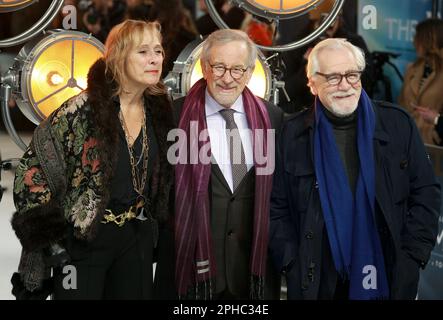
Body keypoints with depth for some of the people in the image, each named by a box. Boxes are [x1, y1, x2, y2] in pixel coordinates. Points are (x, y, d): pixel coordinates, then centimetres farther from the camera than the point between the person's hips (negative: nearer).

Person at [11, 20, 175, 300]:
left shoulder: (160, 112, 2)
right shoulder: (83, 110, -15)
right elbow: (32, 171, -12)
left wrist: (161, 235, 11)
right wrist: (49, 233, -14)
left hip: (137, 242, 5)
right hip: (83, 238, -5)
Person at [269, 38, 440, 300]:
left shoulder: (398, 123, 1)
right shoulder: (294, 134, 0)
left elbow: (426, 192, 3)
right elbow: (277, 207, 3)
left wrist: (412, 256, -5)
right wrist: (292, 263, -6)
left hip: (388, 279, 1)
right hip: (316, 282, 0)